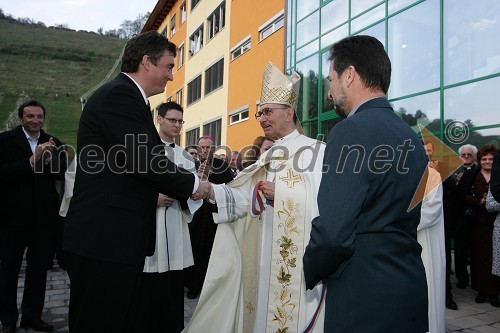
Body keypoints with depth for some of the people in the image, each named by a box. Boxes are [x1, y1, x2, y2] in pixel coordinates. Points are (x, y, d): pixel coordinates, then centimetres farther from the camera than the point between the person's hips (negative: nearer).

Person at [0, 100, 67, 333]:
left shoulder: (53, 143, 5)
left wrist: (50, 157, -19)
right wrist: (32, 159, -25)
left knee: (38, 268, 13)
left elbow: (63, 174, -3)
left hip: (44, 216, 3)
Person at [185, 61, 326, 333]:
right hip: (262, 254, 6)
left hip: (297, 258, -6)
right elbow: (240, 198, 3)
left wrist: (279, 193, -18)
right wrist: (207, 189, -11)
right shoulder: (266, 158, 14)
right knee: (261, 310, 15)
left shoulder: (316, 151, -5)